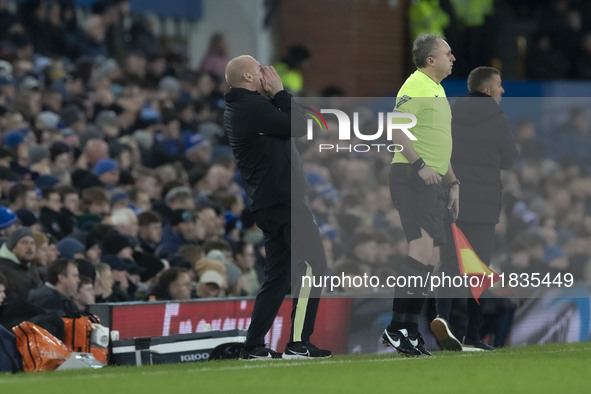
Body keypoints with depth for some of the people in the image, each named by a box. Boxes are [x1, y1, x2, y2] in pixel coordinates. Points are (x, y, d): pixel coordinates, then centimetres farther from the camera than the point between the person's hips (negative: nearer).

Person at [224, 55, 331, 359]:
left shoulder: (237, 109, 18)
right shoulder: (252, 107, -14)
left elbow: (288, 124, 17)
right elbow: (299, 127, -14)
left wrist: (274, 96, 6)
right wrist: (279, 92, -5)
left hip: (269, 205, 10)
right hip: (284, 200, -10)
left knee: (278, 276, 13)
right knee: (311, 265, -8)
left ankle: (253, 345, 11)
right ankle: (297, 342, -11)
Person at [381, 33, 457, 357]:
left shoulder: (437, 90, 22)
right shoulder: (415, 87, -10)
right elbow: (396, 130, -21)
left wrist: (453, 183, 26)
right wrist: (420, 165, -28)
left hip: (432, 182, 10)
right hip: (412, 178, -10)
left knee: (429, 258, 7)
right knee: (422, 251, -19)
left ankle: (409, 332, 9)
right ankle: (397, 328, -20)